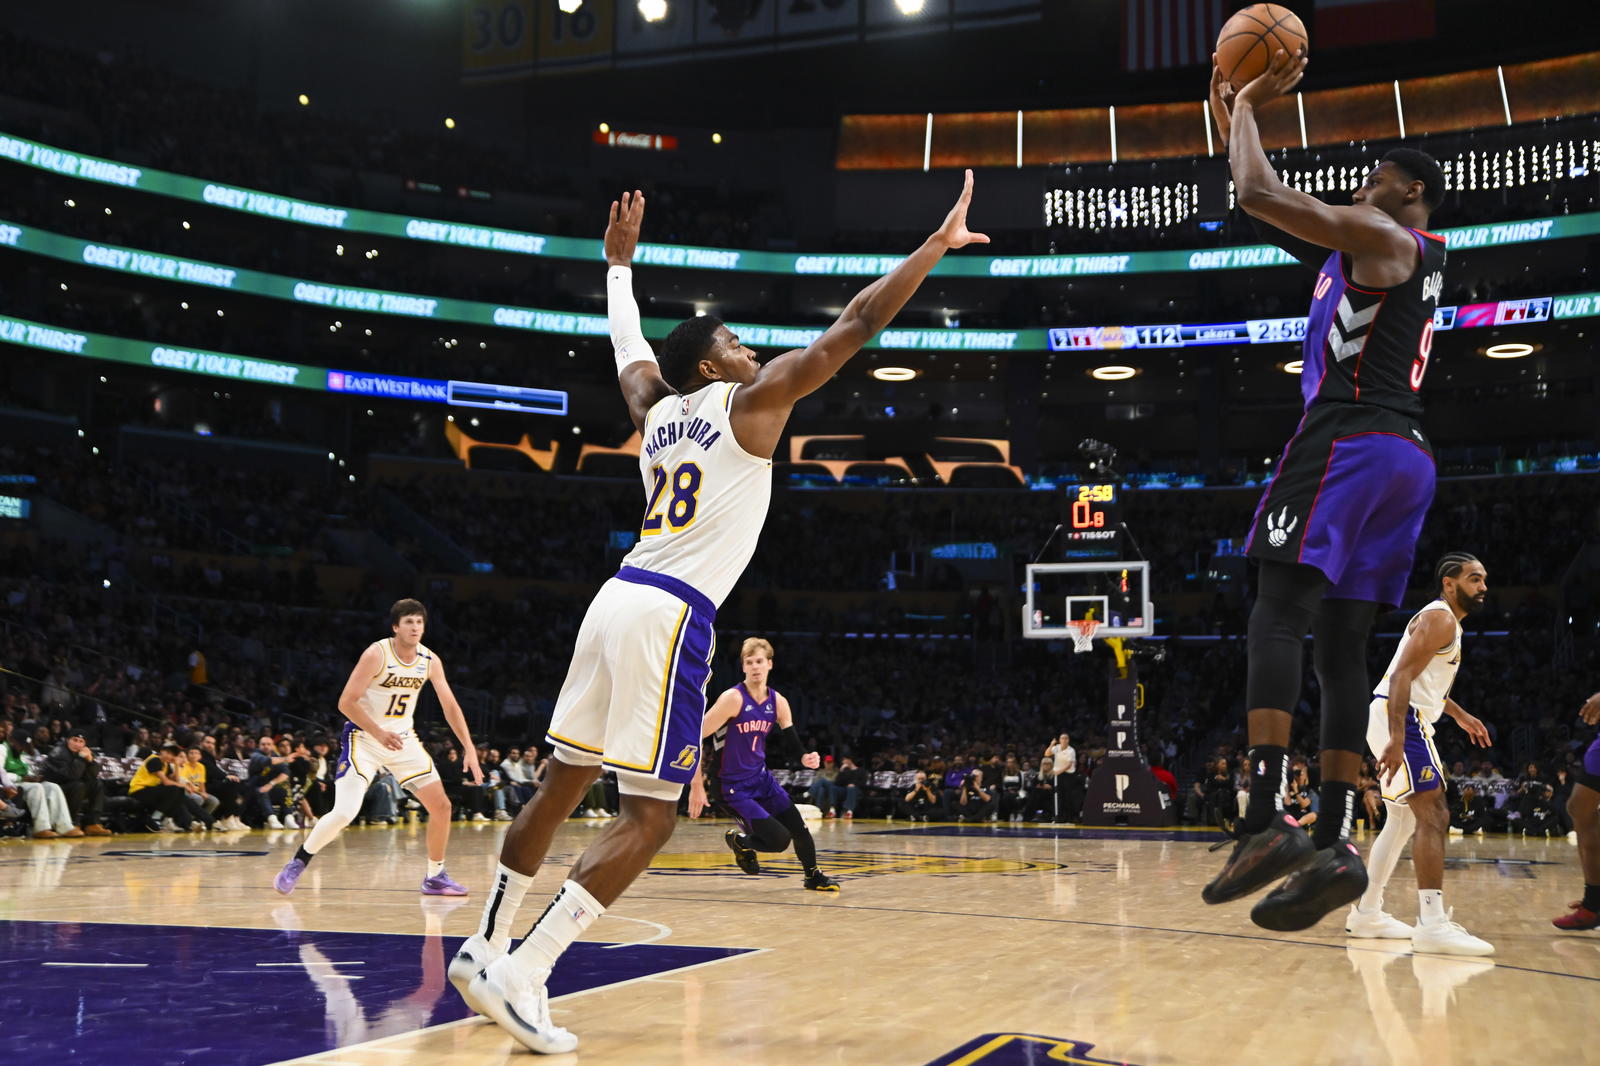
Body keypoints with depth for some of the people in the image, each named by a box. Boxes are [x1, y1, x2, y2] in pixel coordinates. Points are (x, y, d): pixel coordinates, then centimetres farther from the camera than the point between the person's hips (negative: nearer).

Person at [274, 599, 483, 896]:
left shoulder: (430, 661, -3)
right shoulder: (377, 654, -19)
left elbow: (450, 706, 2)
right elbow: (346, 702, -20)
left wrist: (469, 749, -6)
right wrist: (379, 733, -31)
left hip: (404, 739, 6)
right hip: (364, 738, -5)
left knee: (441, 805, 0)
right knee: (344, 812, -18)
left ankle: (435, 877, 16)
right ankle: (296, 864, 6)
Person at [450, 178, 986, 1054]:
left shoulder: (656, 407, 17)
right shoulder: (752, 401, 0)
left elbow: (626, 342, 38)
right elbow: (857, 325, -2)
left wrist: (619, 264, 54)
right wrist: (938, 242, 4)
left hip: (617, 600, 8)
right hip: (671, 618, -8)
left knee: (560, 785, 16)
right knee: (648, 818, -6)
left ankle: (484, 949, 25)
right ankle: (520, 974, -12)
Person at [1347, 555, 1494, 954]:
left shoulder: (1446, 622, 21)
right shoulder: (1439, 618, -11)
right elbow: (1401, 676, -23)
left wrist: (1460, 715, 38)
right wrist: (1396, 740, -32)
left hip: (1404, 721, 11)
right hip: (1399, 719, -11)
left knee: (1403, 820, 15)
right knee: (1434, 816, -15)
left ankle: (1367, 913, 20)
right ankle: (1433, 927, -18)